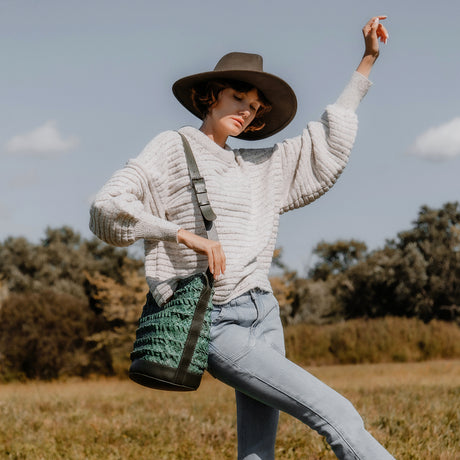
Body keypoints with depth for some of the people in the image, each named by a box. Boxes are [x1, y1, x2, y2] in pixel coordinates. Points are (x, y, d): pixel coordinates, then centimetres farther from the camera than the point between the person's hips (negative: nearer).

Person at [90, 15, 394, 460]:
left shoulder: (261, 168, 18)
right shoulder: (173, 148, 0)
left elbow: (328, 141, 24)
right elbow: (107, 208, -9)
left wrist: (367, 61, 24)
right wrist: (186, 234, -18)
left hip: (263, 314, 7)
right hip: (215, 323, -7)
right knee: (333, 412, -15)